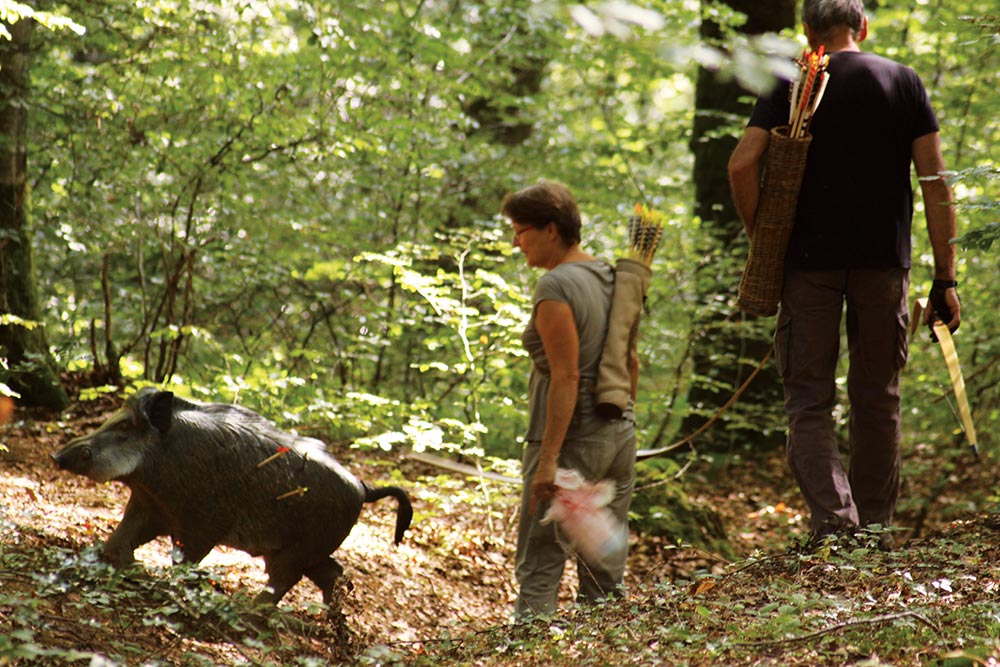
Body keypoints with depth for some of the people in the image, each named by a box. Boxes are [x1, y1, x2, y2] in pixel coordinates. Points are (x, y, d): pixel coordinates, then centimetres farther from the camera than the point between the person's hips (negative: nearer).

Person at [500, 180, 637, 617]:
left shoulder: (555, 288, -15)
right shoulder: (609, 276, 11)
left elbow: (566, 377, -20)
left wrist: (548, 458, -21)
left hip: (571, 438, -8)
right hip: (620, 434, 8)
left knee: (539, 564, -4)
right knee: (605, 570, 12)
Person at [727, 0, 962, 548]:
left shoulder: (791, 85, 2)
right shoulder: (903, 82, 6)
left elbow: (742, 163, -11)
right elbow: (934, 179, 0)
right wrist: (945, 277, 1)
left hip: (809, 260, -1)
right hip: (884, 260, 2)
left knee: (809, 400, 3)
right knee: (877, 399, 13)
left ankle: (833, 518, -14)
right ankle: (875, 531, 17)